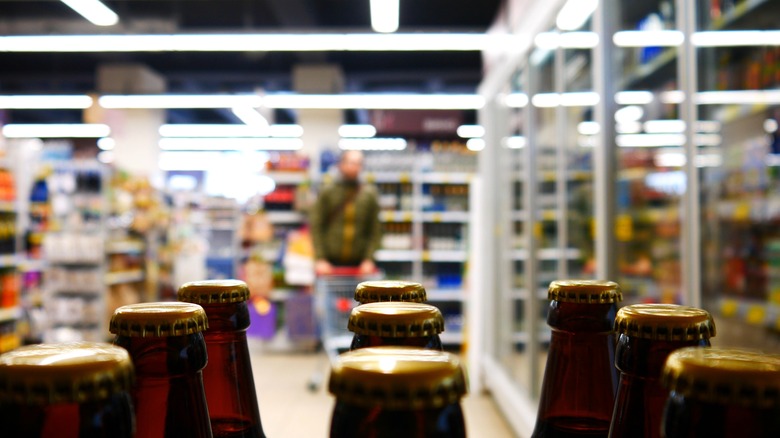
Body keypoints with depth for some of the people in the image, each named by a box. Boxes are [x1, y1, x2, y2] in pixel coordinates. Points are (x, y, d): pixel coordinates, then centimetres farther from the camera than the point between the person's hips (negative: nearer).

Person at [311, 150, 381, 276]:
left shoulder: (370, 194, 6)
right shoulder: (327, 191, 2)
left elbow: (375, 230, 5)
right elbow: (316, 226, 0)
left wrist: (369, 259, -4)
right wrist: (319, 259, -8)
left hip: (359, 262, 1)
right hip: (330, 262, -1)